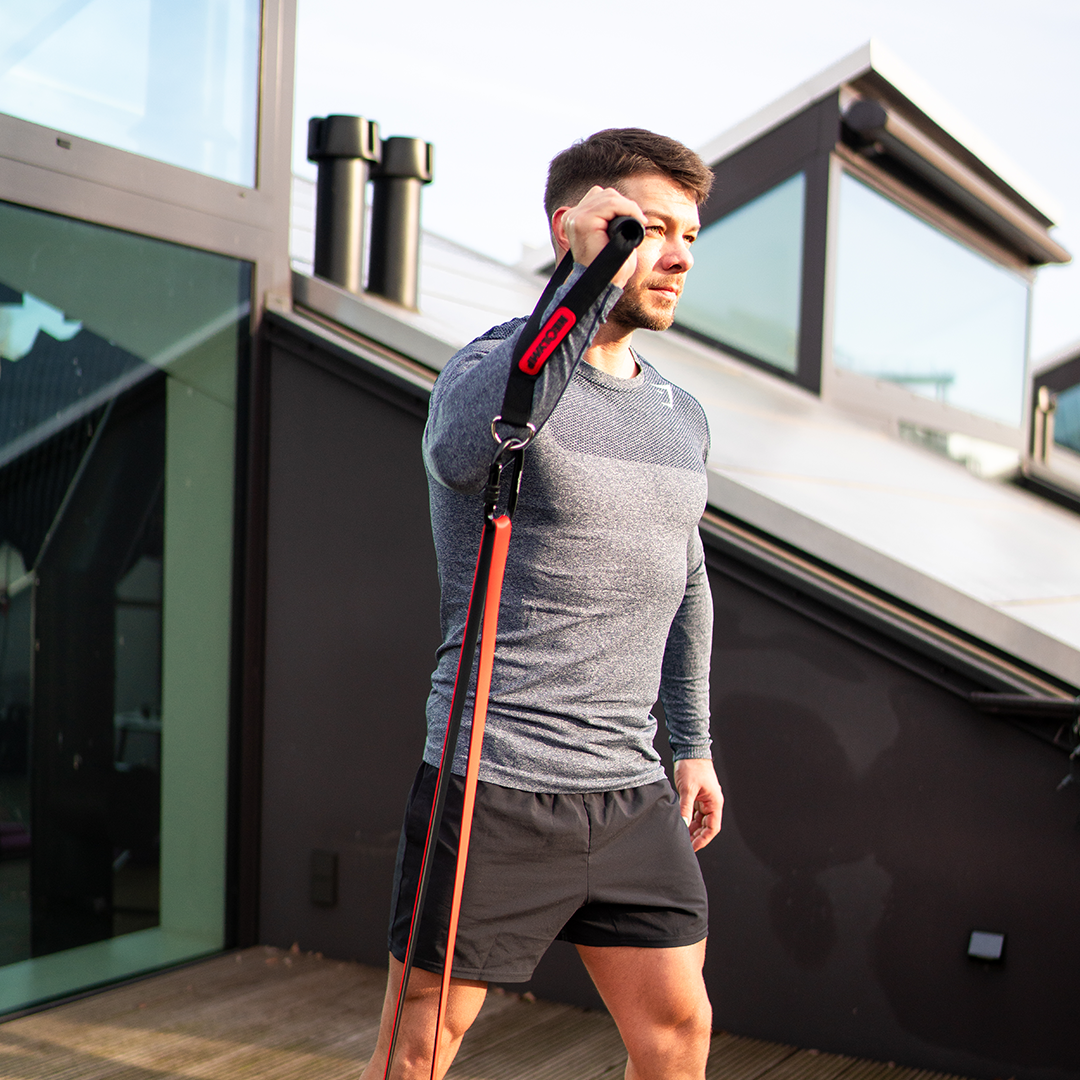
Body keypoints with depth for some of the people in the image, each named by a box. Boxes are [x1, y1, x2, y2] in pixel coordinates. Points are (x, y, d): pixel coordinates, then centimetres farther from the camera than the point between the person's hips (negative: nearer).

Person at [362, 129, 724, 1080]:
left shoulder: (683, 418, 12)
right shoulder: (496, 367, -10)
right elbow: (462, 446, -36)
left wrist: (692, 743, 22)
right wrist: (595, 279, -32)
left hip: (631, 790, 7)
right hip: (494, 784, -6)